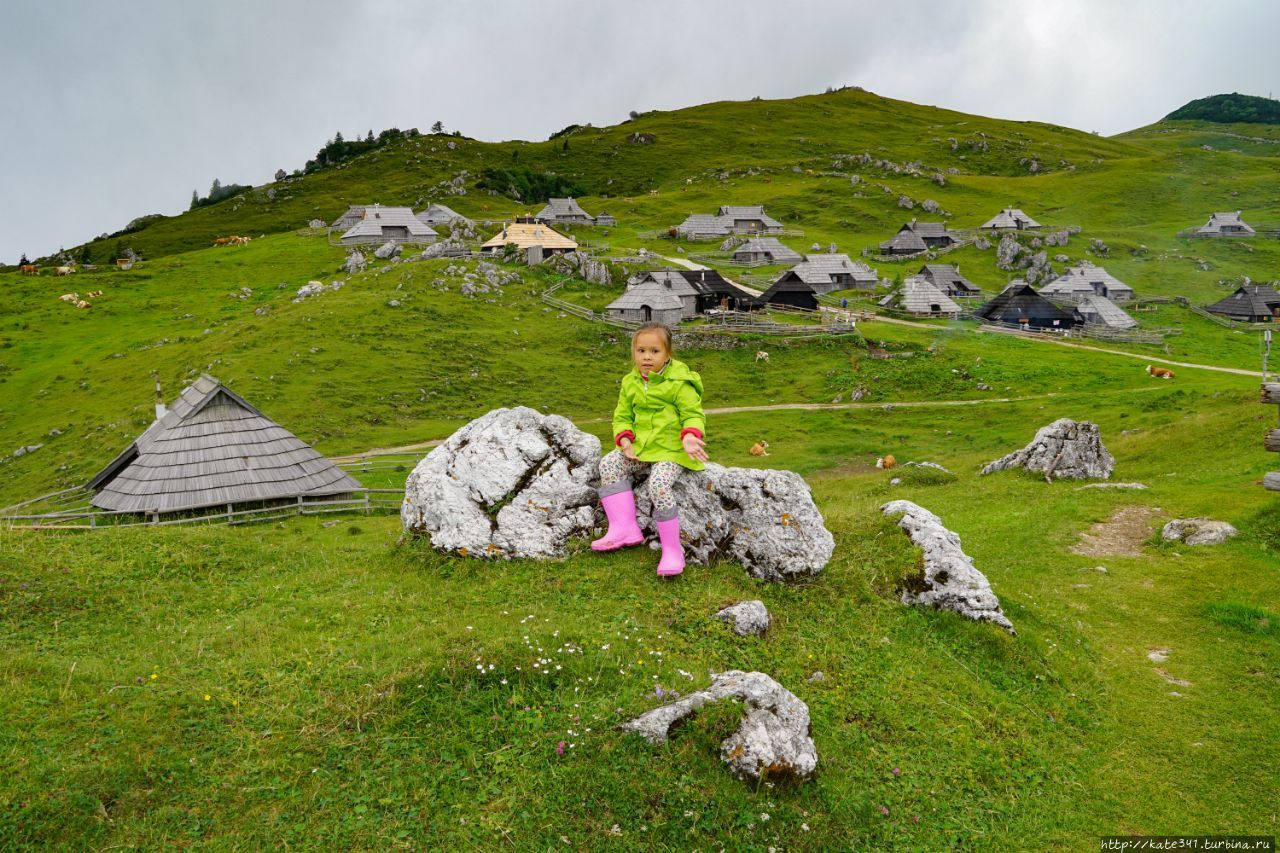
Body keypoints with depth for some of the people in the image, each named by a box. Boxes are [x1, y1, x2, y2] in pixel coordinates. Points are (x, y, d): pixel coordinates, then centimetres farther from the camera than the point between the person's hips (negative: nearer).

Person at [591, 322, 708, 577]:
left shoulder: (679, 383, -8)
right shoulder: (630, 382, 9)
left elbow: (693, 414, -7)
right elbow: (622, 416, 12)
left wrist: (689, 436, -29)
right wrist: (625, 440, -8)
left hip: (671, 448, -6)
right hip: (641, 446, 6)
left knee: (658, 484, -31)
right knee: (609, 464, -17)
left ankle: (672, 548, -18)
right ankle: (625, 528, -18)